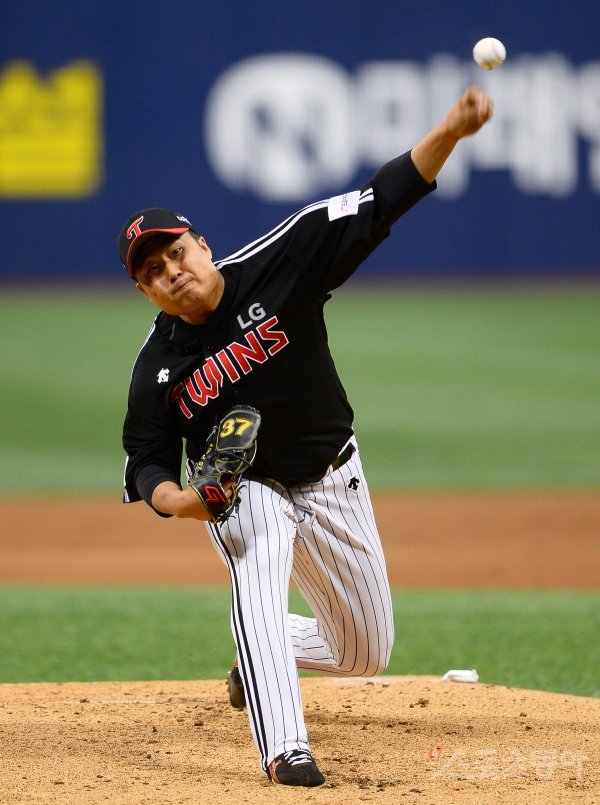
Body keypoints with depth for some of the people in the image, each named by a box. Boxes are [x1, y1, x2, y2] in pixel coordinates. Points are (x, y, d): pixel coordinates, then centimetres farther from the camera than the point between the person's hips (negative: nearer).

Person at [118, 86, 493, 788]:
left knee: (366, 654, 9)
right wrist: (178, 500, -30)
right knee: (257, 582, -35)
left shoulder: (274, 267, -19)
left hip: (333, 482, 2)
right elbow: (148, 465, -6)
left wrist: (450, 131, -38)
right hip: (243, 491, -2)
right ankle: (284, 749, -42)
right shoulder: (158, 369, -14)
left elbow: (379, 204, -25)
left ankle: (261, 655, 41)